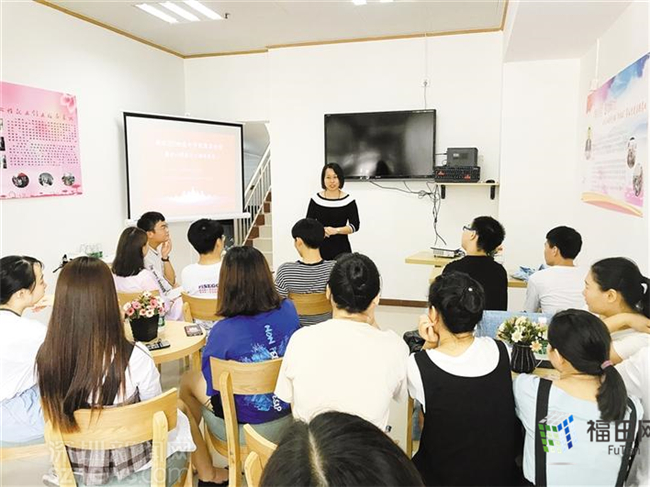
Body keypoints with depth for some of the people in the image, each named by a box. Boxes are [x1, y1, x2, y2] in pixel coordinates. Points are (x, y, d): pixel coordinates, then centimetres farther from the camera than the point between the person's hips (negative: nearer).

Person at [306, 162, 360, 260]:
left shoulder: (349, 200, -1)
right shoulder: (315, 199, 3)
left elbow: (355, 226, -3)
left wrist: (336, 230, -18)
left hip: (341, 248, -1)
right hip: (320, 247, 1)